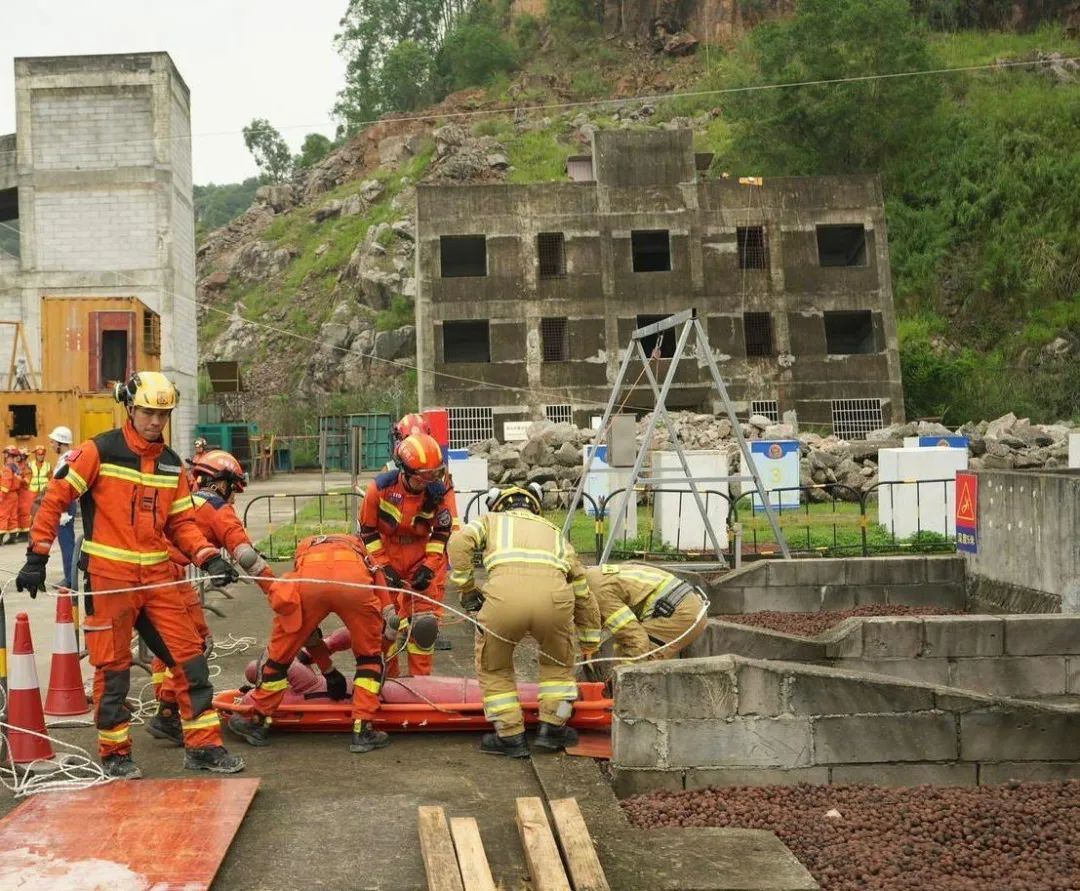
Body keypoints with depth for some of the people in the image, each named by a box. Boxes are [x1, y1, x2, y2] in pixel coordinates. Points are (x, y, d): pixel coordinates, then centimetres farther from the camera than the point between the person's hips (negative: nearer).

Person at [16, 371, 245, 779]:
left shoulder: (171, 464, 10)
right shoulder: (99, 451, -7)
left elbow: (182, 522, 12)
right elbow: (54, 500, -6)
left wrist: (209, 558, -3)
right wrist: (36, 557, -9)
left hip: (158, 576, 5)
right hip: (109, 576, -5)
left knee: (189, 657, 3)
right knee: (113, 667, 3)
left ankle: (203, 746, 13)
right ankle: (114, 754, 18)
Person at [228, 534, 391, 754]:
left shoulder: (305, 547, 44)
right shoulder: (362, 554, 43)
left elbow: (308, 627, 43)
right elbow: (388, 616, 31)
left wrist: (329, 671, 49)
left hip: (308, 577, 1)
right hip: (354, 578, 0)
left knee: (279, 653, 21)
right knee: (369, 656, 22)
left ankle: (259, 723, 33)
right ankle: (363, 731, 18)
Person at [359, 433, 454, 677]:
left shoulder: (441, 492, -17)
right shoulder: (380, 487, -20)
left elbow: (442, 534, -5)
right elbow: (368, 531, -9)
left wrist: (428, 568, -13)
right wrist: (383, 567, -13)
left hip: (422, 557, 0)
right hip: (386, 555, 0)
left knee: (423, 621, -5)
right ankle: (386, 677, 17)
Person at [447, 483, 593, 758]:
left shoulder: (491, 520, 33)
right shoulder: (554, 531, 39)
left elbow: (459, 542, 9)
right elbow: (583, 592, 40)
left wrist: (466, 589, 19)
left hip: (504, 594, -2)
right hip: (554, 596, 2)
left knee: (494, 668, 24)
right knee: (558, 663, 32)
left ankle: (510, 737, 24)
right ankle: (552, 727, 31)